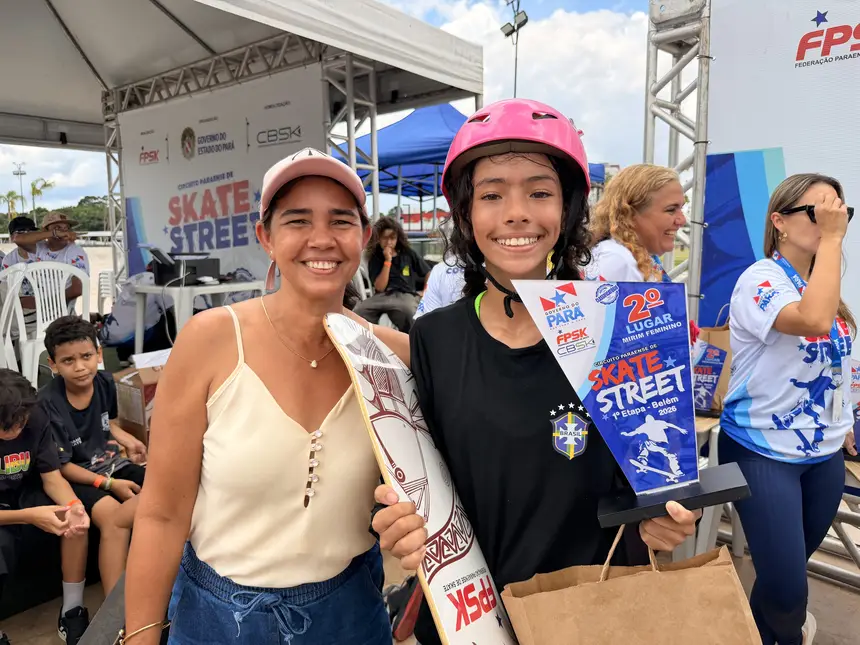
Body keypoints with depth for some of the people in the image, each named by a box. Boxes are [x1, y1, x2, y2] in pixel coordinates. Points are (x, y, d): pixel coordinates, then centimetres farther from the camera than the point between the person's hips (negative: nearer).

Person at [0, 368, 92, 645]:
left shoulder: (36, 419, -18)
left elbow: (52, 478, -11)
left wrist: (73, 505, -32)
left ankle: (71, 612, -6)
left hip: (24, 496, 3)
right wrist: (29, 516, -34)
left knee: (77, 522, -24)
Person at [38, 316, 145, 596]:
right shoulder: (47, 403, -21)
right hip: (77, 476, -6)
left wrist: (129, 441, 1)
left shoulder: (105, 382, -6)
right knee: (114, 515, -33)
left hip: (112, 463, 6)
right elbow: (61, 466, -15)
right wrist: (109, 484, -20)